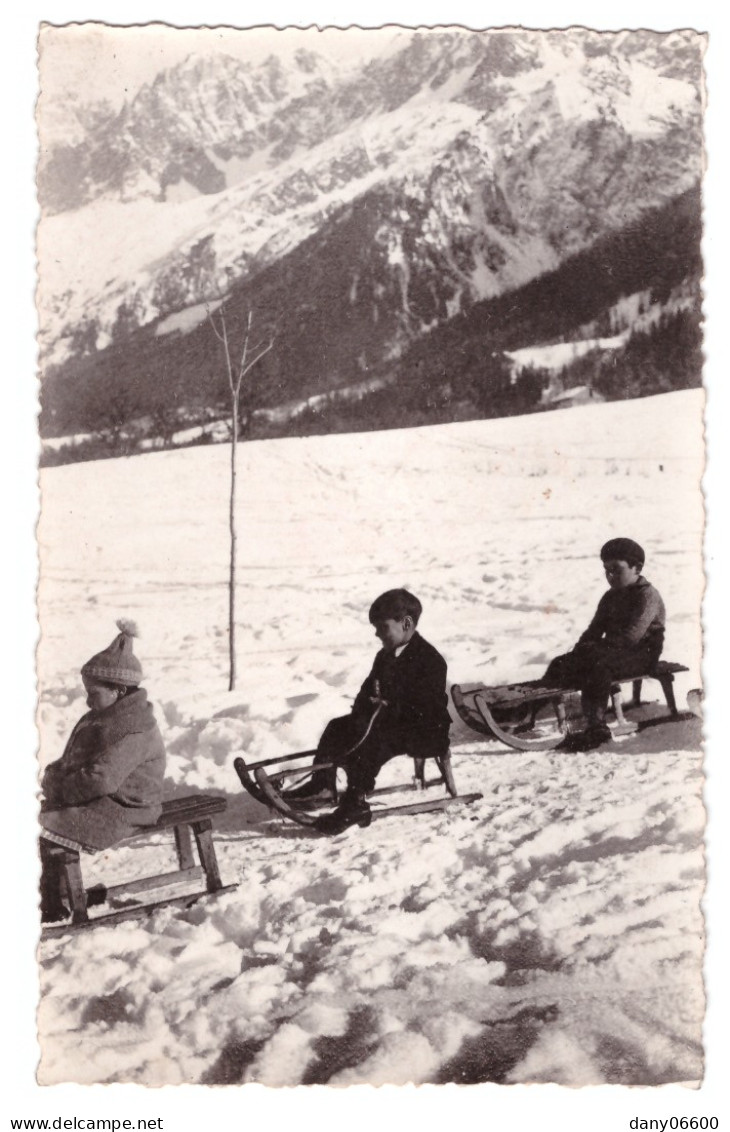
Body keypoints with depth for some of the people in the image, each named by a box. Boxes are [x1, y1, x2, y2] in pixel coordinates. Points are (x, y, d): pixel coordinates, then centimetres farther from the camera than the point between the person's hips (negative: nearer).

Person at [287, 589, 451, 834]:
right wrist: (363, 711, -11)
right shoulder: (385, 656, 12)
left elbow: (427, 708, -24)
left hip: (425, 734, -9)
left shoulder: (430, 660, -17)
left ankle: (356, 804, -29)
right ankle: (322, 784, 2)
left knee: (372, 740, -32)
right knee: (338, 727, 0)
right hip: (388, 721, 9)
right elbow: (368, 690, 10)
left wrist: (390, 708, -30)